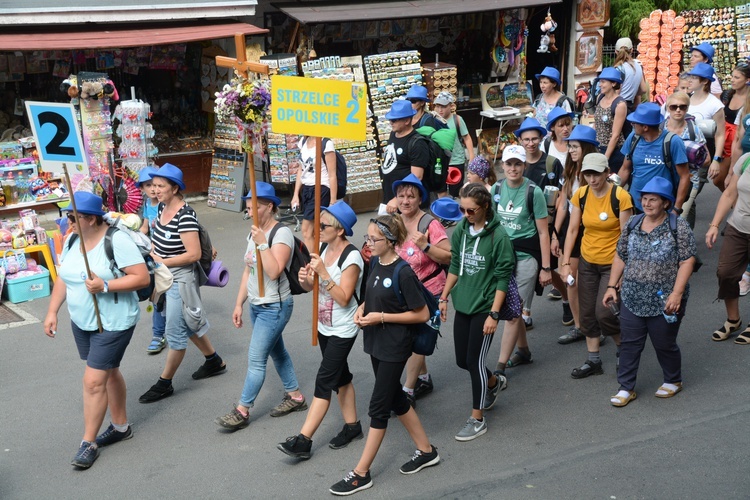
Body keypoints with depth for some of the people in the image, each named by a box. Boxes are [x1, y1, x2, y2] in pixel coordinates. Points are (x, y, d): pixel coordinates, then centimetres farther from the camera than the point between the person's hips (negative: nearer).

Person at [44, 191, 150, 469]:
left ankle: (88, 443, 6)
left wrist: (105, 286, -29)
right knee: (108, 372, 20)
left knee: (94, 381, -7)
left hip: (113, 323, -8)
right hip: (82, 322, 8)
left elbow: (142, 278, -21)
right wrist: (52, 312, 5)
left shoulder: (117, 241, -20)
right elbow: (63, 278, 12)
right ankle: (121, 426, 35)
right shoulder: (72, 241, 3)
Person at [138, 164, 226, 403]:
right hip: (166, 279, 10)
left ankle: (164, 384, 15)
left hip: (181, 281, -10)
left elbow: (194, 254, -26)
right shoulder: (163, 207, 1)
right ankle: (214, 361, 41)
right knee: (188, 325, 22)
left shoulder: (185, 216, -25)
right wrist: (154, 251, 2)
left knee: (175, 333, 3)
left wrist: (163, 262, -20)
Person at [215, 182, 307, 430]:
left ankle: (242, 411, 2)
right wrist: (239, 304, 13)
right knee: (276, 351, 18)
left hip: (275, 307, -9)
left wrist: (262, 243, -30)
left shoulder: (281, 233, -18)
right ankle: (295, 396, 32)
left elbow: (274, 272, -28)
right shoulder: (254, 232, 8)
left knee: (256, 359, -5)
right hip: (257, 305, 9)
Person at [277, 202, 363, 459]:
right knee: (340, 377, 18)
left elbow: (344, 298, -23)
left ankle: (303, 440, -7)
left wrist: (323, 273, -29)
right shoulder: (324, 248, 3)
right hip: (324, 326, 8)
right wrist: (305, 278, -15)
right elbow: (310, 287, 8)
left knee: (324, 382, -7)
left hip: (342, 330, -8)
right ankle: (352, 426, 31)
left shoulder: (351, 257, -20)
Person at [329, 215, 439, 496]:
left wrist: (381, 317, -21)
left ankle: (361, 474, 7)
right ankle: (426, 451, 34)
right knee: (395, 398, 18)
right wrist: (362, 309, -3)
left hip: (394, 347, -9)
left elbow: (422, 314, -18)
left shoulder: (403, 273, -21)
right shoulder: (375, 263, 2)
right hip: (376, 343, 9)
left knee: (378, 407, -1)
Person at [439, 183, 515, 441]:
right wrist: (444, 297, 12)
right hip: (463, 304, 6)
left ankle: (477, 419, 13)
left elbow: (503, 278, -14)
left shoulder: (498, 235, -15)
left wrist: (494, 314, -17)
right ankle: (494, 382, 43)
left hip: (484, 307, -6)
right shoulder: (461, 230, 2)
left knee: (474, 361, -2)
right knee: (462, 360, 13)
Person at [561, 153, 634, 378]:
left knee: (604, 313, -10)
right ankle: (593, 360, 24)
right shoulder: (580, 195, -3)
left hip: (612, 263, -5)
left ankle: (623, 346, 19)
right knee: (587, 313, 9)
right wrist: (566, 263, -1)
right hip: (587, 262, 5)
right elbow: (573, 230, 3)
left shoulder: (620, 196, -17)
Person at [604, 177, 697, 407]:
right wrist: (612, 286, 8)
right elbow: (620, 257, 13)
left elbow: (687, 261, -13)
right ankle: (626, 388, 17)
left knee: (664, 344, 10)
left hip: (664, 302, -4)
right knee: (629, 344, 7)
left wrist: (677, 293, -20)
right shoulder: (632, 224, 6)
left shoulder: (678, 227, -9)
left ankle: (673, 381, 34)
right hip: (632, 300, 4)